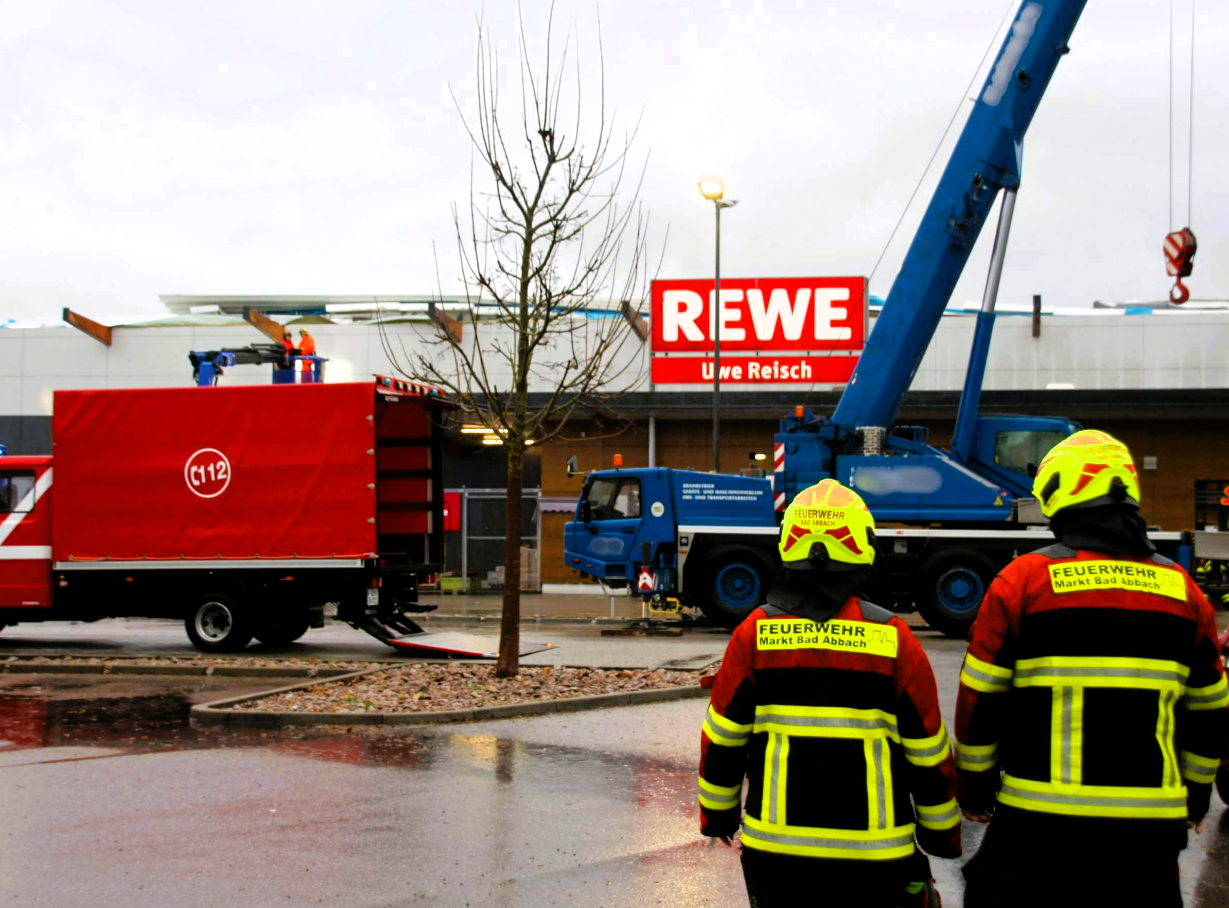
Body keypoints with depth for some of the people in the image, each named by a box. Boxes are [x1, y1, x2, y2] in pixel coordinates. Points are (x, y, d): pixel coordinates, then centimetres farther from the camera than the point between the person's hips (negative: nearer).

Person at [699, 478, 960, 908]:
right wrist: (943, 832, 15)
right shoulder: (893, 639, -6)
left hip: (775, 846, 2)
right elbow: (928, 751, 1)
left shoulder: (755, 634, -4)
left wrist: (716, 812, 18)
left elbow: (722, 739, 2)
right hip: (875, 855, -1)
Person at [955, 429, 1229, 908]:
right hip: (1150, 823, 3)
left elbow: (980, 701, -2)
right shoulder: (1183, 590, 6)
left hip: (1040, 817, -3)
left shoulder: (1023, 580, -5)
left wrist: (975, 788, 10)